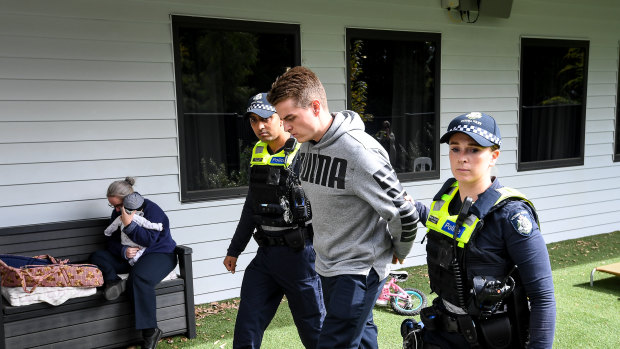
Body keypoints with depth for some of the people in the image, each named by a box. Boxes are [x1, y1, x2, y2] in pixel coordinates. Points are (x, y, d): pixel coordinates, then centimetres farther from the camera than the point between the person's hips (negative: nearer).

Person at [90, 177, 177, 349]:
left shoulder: (151, 209, -14)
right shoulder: (117, 213, 8)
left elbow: (149, 239, -21)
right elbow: (112, 241, 6)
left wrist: (128, 224, -27)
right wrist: (123, 251, -16)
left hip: (160, 254, -8)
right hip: (129, 256, 8)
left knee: (139, 277, -37)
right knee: (97, 256, -2)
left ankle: (150, 331, -33)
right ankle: (113, 281, -29)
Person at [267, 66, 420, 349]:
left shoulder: (359, 151, -25)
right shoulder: (307, 146, 2)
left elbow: (404, 214, -20)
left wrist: (399, 252, -4)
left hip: (360, 270, -8)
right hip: (327, 266, 8)